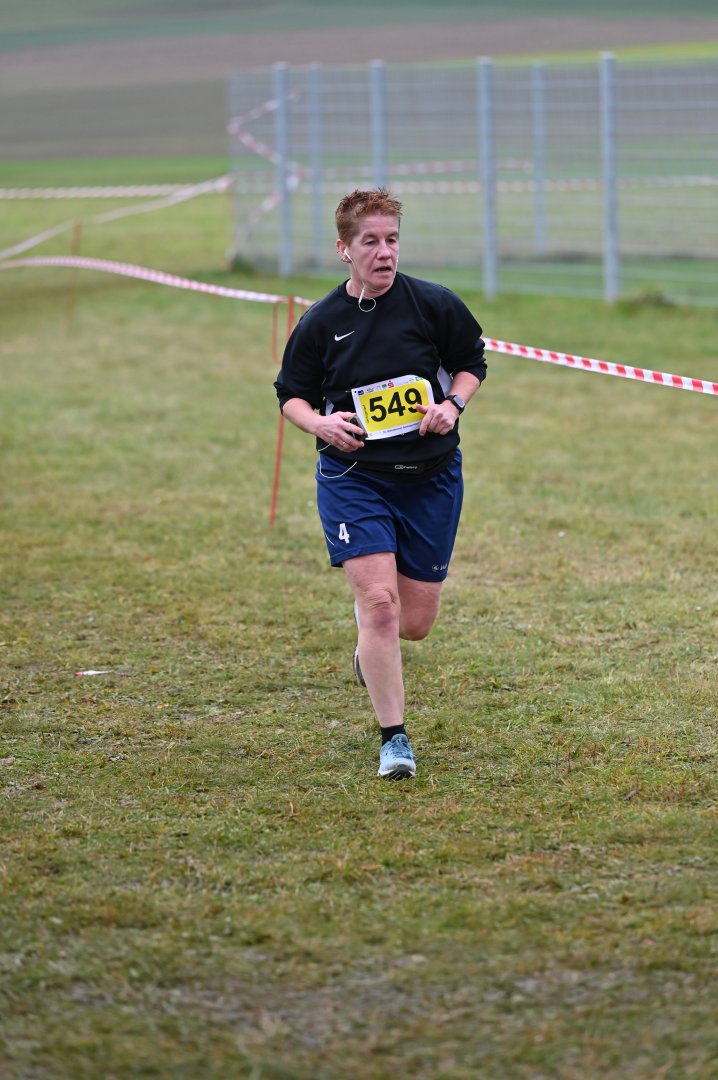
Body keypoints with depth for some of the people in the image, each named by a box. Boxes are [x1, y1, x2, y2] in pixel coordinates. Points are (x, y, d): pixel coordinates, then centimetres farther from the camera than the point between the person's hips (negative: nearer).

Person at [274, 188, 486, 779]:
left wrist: (452, 405, -9)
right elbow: (291, 393, 8)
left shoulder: (434, 304, -4)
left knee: (415, 622, 6)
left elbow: (471, 362, 10)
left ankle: (371, 652, 45)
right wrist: (320, 422, -13)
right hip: (354, 479, -1)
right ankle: (394, 739, -5)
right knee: (379, 602, -16)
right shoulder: (320, 323, -4)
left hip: (431, 479, 2)